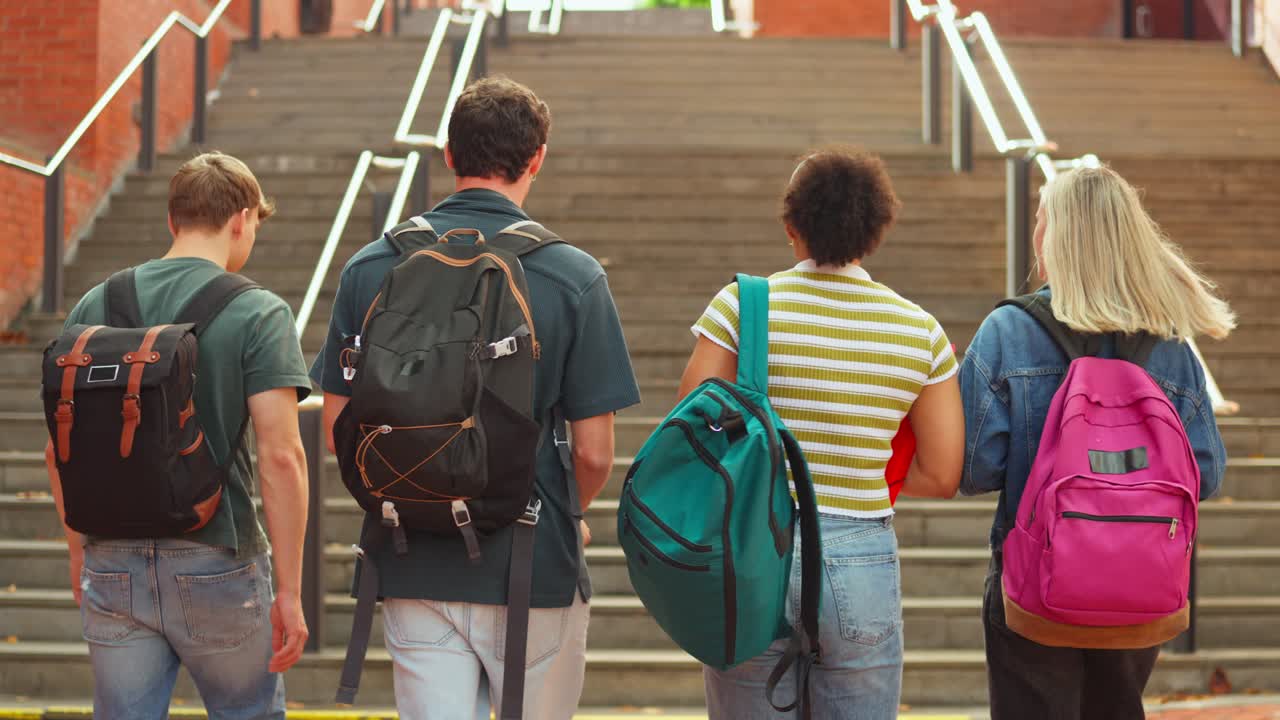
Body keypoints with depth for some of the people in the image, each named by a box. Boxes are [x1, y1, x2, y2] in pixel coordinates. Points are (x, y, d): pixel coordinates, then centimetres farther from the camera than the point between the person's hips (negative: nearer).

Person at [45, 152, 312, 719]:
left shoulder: (95, 306, 5)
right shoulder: (258, 314, -8)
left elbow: (59, 449, 7)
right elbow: (280, 455, -15)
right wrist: (290, 592, -10)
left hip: (112, 565, 4)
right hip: (216, 565, -3)